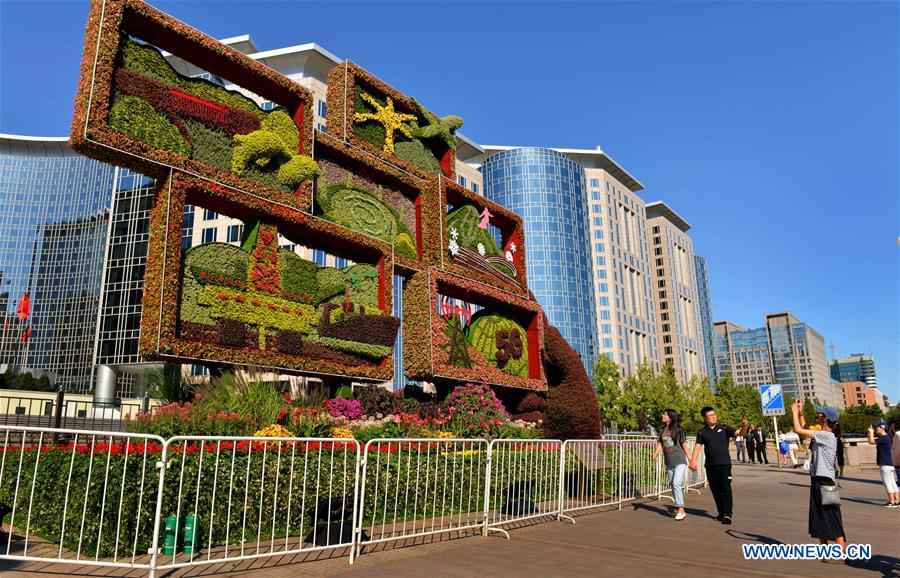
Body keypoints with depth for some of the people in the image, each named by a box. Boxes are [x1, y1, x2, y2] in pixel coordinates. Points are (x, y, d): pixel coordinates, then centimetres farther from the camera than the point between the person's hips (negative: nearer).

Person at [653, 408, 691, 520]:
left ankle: (681, 509, -12)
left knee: (677, 484, -16)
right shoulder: (662, 430, 8)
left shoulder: (678, 430, -5)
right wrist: (656, 454, -15)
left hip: (680, 461, -6)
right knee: (673, 485, 12)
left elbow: (684, 445, 0)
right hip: (669, 463, 6)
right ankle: (678, 506, 26)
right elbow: (659, 444, 4)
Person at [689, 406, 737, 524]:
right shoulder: (702, 432, 5)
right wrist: (693, 460, -15)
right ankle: (721, 512, 24)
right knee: (715, 490, 10)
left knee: (725, 488, -8)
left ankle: (727, 514, -7)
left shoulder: (724, 428, 3)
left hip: (724, 463, -2)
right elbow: (698, 446, -3)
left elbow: (737, 433, -10)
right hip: (710, 465, 3)